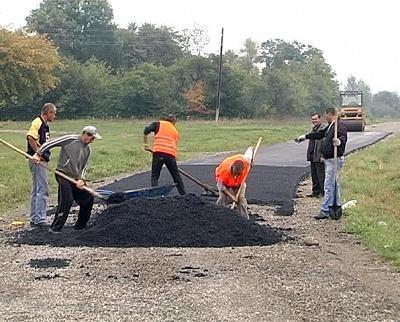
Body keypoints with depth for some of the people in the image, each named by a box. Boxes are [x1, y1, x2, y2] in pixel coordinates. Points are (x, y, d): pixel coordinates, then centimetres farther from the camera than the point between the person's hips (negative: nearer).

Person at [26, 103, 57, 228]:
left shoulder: (45, 125, 17)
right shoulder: (37, 122, -13)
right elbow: (30, 137, -27)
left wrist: (44, 154, 12)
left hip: (42, 160, 11)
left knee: (37, 191, 14)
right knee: (43, 190, -9)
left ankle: (34, 219, 21)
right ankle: (40, 220, -8)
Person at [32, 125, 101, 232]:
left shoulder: (88, 150, 10)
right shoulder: (70, 139, -11)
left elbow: (84, 167, 11)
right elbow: (50, 143, -10)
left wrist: (81, 179, -6)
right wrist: (38, 154, -16)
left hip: (76, 178, 8)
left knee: (88, 198, 7)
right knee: (67, 200, -19)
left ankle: (80, 226, 21)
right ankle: (55, 228, -10)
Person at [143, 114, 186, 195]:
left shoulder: (158, 124, 13)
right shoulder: (175, 131, 23)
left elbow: (146, 130, -1)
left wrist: (145, 144, 6)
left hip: (158, 152, -3)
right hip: (171, 154, 3)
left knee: (155, 176, 5)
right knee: (176, 176, 17)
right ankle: (183, 194, 23)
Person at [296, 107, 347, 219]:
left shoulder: (340, 125, -15)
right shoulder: (330, 126, 17)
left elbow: (343, 136, -33)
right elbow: (319, 134, 30)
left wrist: (340, 141, -56)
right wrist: (305, 137, 39)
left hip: (335, 160, -11)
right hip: (329, 160, 11)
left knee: (329, 185, -10)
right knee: (334, 185, 17)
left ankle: (325, 211, -9)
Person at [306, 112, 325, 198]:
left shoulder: (323, 129, -12)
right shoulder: (313, 129, 17)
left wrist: (322, 155, -22)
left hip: (319, 157, -9)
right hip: (312, 157, 9)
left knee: (321, 175, -2)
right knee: (314, 175, 14)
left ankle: (322, 192, 5)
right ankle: (315, 192, 22)